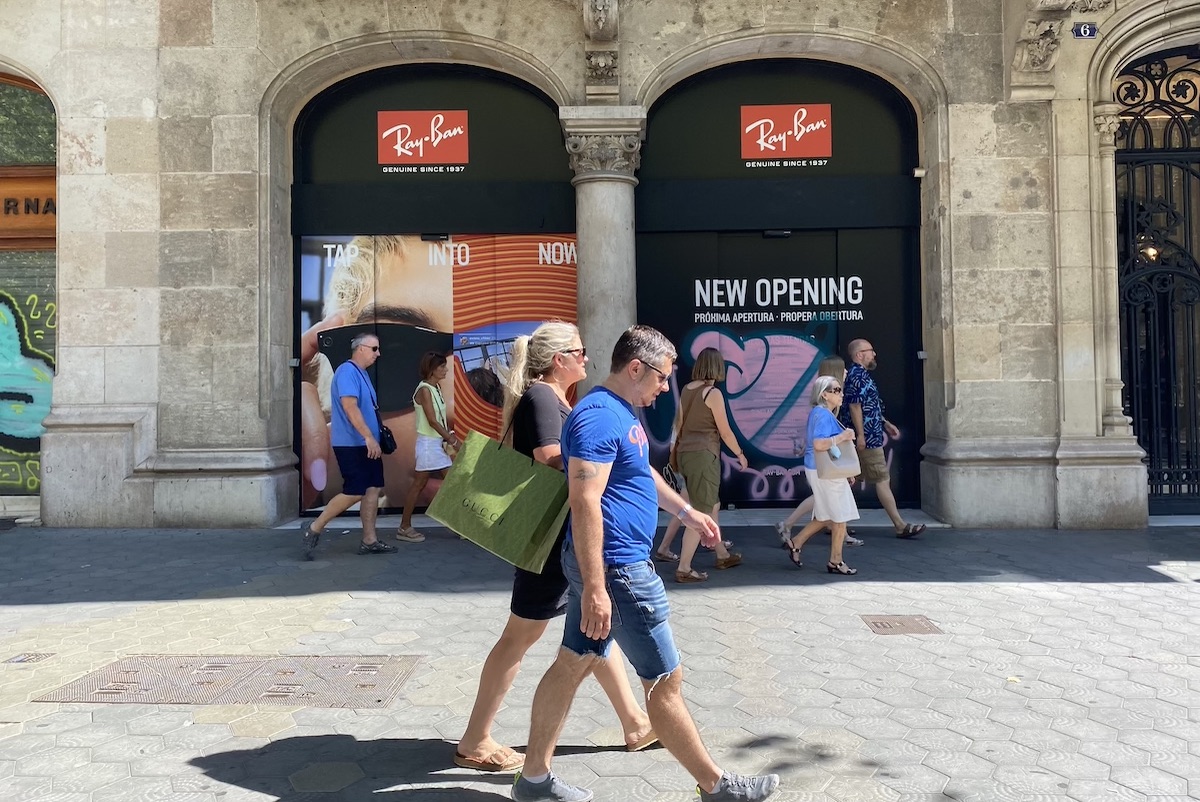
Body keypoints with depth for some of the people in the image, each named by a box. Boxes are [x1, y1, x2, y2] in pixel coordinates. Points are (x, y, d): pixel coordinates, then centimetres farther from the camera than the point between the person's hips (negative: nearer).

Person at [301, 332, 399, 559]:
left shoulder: (362, 373, 16)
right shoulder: (347, 371, -14)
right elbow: (350, 406, -24)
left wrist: (373, 437, 21)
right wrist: (369, 437, -28)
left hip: (365, 444, 10)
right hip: (351, 444, -10)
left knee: (372, 489, 7)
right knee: (354, 492, -10)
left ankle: (369, 541, 11)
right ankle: (314, 529, 3)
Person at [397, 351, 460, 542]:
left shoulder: (436, 388, 11)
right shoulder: (424, 389, -15)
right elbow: (432, 421, -19)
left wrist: (450, 435, 4)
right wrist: (453, 440, -17)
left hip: (438, 442, 9)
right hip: (428, 442, -9)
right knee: (419, 484, -2)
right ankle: (404, 528, 7)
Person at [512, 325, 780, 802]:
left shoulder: (622, 412, 13)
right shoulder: (599, 417, -21)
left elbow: (642, 473, 29)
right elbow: (585, 502, -27)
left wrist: (686, 512, 35)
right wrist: (595, 588, -29)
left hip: (597, 564, 10)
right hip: (616, 568, -10)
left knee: (573, 665, 15)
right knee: (665, 681, 3)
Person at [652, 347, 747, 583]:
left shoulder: (686, 389, 9)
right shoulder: (713, 393, -12)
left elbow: (678, 424, 15)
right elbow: (725, 432, -8)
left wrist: (676, 450, 26)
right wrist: (740, 454, 6)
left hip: (685, 452, 8)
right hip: (704, 454, -8)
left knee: (712, 505, 20)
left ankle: (723, 555, 30)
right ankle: (684, 569, -2)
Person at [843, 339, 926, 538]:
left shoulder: (859, 374, 19)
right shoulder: (858, 375, -14)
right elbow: (855, 406, -22)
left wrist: (886, 424, 26)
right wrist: (860, 435, -23)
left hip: (866, 437, 11)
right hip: (867, 438, -11)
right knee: (882, 480, -5)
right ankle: (900, 526, 0)